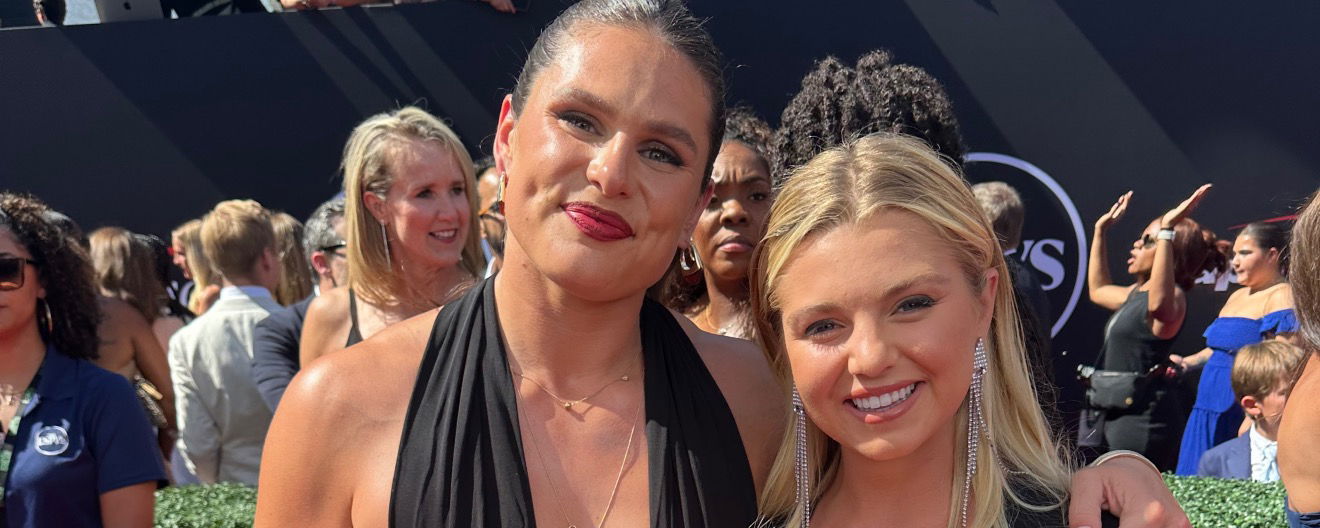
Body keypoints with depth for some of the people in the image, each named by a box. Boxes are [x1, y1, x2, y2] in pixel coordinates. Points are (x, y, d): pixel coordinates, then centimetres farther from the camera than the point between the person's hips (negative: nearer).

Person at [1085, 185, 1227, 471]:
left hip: (1144, 415, -10)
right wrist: (1100, 230, 34)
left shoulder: (1172, 297, -13)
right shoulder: (1137, 293, 17)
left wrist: (1166, 231, -40)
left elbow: (1159, 304, -39)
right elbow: (1098, 290, 37)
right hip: (1120, 412, 10)